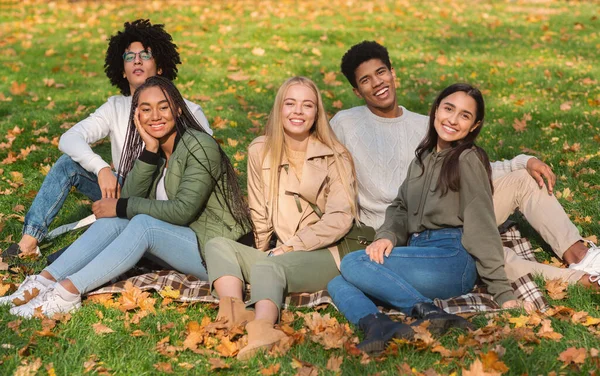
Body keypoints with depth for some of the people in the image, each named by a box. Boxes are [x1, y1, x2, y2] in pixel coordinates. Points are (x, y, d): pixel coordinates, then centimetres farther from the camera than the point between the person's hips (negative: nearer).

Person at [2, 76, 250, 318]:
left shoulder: (200, 146, -16)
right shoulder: (153, 150, 7)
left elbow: (183, 211, -22)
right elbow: (131, 197, -6)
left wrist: (121, 207, -16)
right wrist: (150, 149, -17)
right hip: (177, 239, 7)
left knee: (143, 223, -28)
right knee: (114, 220, -11)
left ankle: (68, 291, -31)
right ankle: (45, 280, -17)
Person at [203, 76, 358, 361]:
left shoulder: (334, 157, -1)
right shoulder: (260, 151, 8)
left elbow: (340, 218, -9)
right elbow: (260, 216, 11)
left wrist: (291, 246, -13)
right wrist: (264, 251, 4)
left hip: (324, 254, -5)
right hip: (279, 254, 5)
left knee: (267, 267, -33)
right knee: (217, 245, -17)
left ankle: (261, 326, -64)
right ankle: (235, 313, -46)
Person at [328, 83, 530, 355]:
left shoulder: (468, 160, -4)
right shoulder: (423, 158, 18)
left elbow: (483, 226, -8)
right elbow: (400, 206, 18)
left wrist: (503, 293, -12)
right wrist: (387, 236, -5)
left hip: (452, 259, -7)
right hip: (420, 255, 7)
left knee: (353, 263, -20)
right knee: (338, 285, -11)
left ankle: (429, 312, -29)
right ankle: (380, 326, -39)